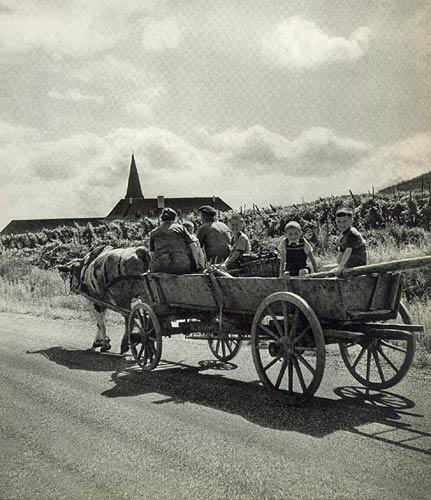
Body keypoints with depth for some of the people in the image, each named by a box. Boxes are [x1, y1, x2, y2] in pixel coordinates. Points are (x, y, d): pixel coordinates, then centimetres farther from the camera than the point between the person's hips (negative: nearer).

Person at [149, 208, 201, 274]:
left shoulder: (153, 232, 17)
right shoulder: (180, 227, 14)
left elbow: (152, 253, 15)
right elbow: (193, 246, 6)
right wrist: (196, 264, 11)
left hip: (160, 268, 1)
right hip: (181, 267, -1)